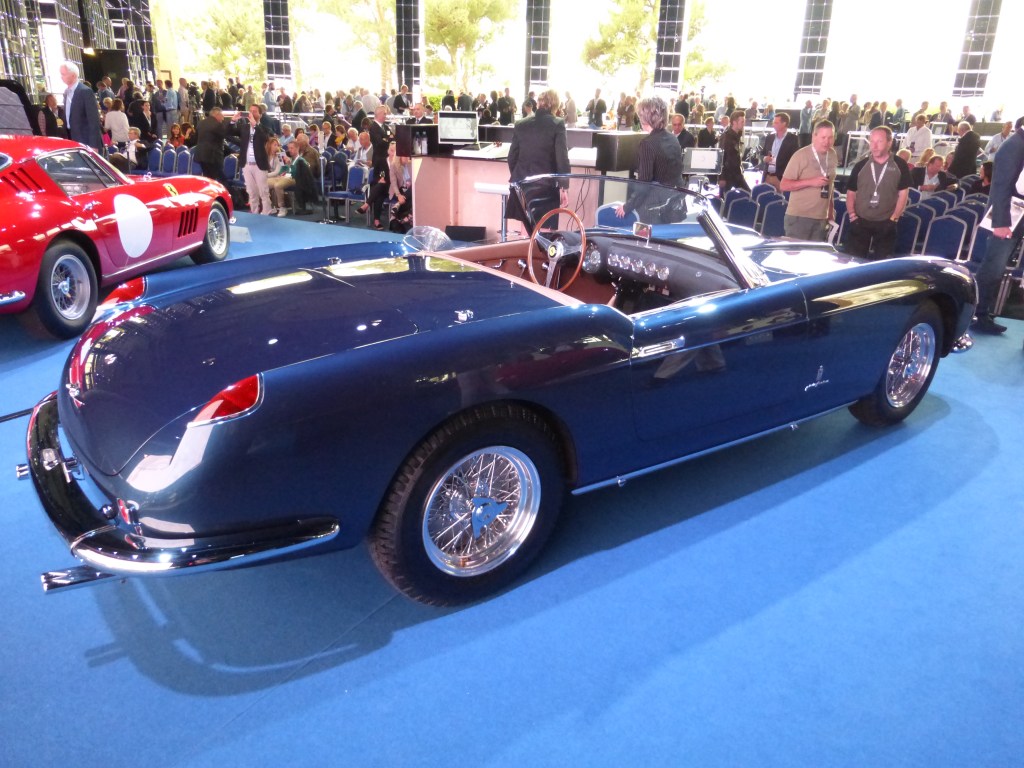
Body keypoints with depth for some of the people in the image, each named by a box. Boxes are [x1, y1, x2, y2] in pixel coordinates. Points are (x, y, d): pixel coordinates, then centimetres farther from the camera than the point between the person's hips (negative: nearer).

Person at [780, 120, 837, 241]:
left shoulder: (833, 156, 8)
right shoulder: (801, 155, -10)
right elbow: (784, 185, -12)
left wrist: (831, 211, 14)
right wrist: (811, 182, -20)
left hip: (821, 218, 5)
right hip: (799, 217, -5)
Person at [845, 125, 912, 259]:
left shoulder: (900, 166, -1)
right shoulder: (861, 166, 3)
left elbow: (903, 194, 0)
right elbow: (851, 193, 8)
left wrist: (894, 218, -7)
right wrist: (852, 215, -4)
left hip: (886, 223, -1)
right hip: (860, 221, 1)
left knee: (882, 261, 6)